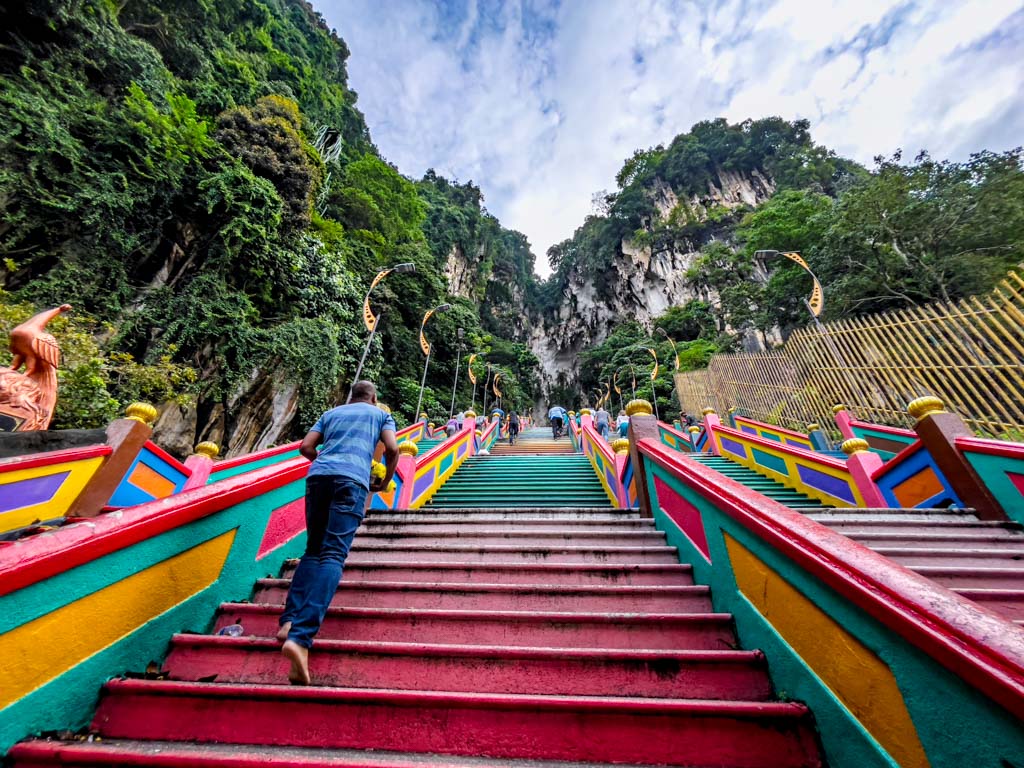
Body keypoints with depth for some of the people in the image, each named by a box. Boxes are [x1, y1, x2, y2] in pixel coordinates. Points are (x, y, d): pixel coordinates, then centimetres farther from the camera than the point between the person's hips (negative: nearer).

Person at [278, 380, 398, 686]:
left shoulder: (332, 412, 29)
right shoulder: (380, 414, 21)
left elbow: (306, 446, 18)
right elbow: (392, 449, 5)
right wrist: (384, 482, 19)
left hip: (318, 476, 4)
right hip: (352, 478, -4)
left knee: (313, 549, 15)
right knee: (333, 554, -10)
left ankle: (289, 621, 3)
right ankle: (300, 636, -23)